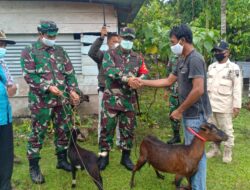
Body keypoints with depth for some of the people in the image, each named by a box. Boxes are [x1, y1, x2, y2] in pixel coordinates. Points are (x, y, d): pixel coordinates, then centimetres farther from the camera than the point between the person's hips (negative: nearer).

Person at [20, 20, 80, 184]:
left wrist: (73, 90, -3)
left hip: (63, 100, 5)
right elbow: (29, 76, -11)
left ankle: (62, 160, 29)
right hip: (41, 101, -5)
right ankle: (34, 167, 15)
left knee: (64, 131, 12)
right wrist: (48, 87, -21)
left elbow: (70, 73, 12)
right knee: (38, 133, 2)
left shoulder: (60, 51, 13)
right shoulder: (29, 51, -1)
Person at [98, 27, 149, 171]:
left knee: (128, 129, 10)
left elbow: (144, 73, 9)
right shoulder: (110, 54, -2)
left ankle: (126, 156, 25)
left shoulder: (137, 58, 11)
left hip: (129, 99, 3)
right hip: (111, 98, -3)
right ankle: (104, 155, 18)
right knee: (107, 128, 3)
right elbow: (109, 70, -20)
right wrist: (126, 78, -30)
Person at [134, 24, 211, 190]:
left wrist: (180, 110, -17)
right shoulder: (183, 61, 12)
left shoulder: (195, 59, -18)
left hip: (196, 114, -10)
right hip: (190, 113, 10)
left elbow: (198, 90, -25)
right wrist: (143, 82, 16)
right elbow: (168, 81, 19)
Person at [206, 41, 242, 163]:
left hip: (224, 106, -6)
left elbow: (237, 88, -9)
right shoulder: (211, 67, 11)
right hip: (210, 104, 6)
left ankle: (227, 152, 18)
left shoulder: (233, 68, -7)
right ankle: (215, 149, 30)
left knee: (226, 130, 4)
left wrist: (237, 105, -13)